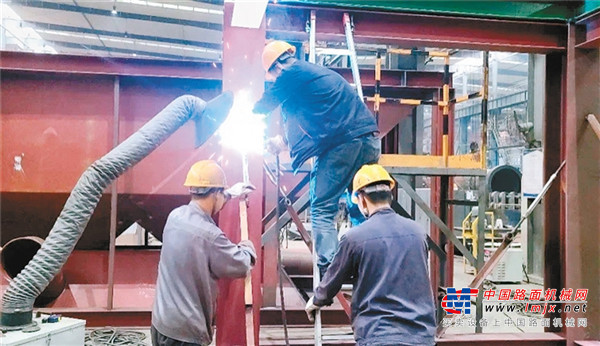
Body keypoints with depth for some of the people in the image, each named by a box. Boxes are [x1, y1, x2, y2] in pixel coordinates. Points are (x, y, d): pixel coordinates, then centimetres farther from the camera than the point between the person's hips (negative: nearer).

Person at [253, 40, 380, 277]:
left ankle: (329, 271, -10)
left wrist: (253, 109, 33)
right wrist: (284, 141, 37)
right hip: (369, 140, 9)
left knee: (322, 210, -4)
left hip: (343, 143, -9)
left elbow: (264, 106, 12)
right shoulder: (319, 72, 28)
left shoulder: (292, 73, 1)